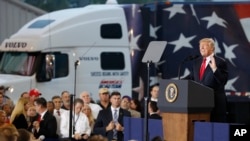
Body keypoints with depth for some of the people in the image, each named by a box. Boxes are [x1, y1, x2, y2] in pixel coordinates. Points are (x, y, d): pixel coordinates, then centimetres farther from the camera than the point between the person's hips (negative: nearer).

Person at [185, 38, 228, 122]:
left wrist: (214, 69, -25)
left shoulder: (220, 62, -5)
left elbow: (223, 81, -13)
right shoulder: (197, 62, 15)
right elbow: (191, 77, 23)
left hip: (215, 102, -6)